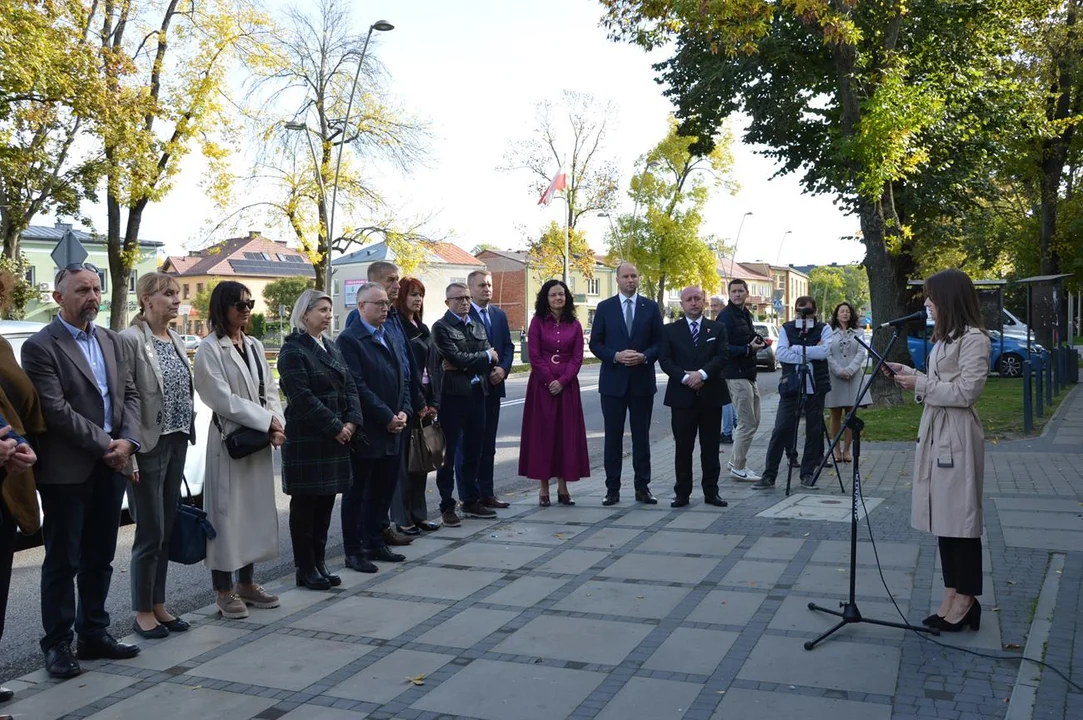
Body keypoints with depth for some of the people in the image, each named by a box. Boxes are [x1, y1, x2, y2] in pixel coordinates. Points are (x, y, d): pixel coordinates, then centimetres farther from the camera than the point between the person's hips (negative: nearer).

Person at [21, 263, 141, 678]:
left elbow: (129, 395, 10)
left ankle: (94, 635, 26)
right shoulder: (40, 347, -9)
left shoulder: (110, 340, 12)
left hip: (110, 467, 6)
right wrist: (106, 446, -14)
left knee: (100, 559, 14)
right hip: (67, 470, -6)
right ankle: (58, 645, 17)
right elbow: (56, 410, -16)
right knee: (62, 562, 5)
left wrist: (127, 441, -6)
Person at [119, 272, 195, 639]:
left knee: (167, 531, 12)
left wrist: (186, 437, 11)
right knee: (151, 533, 0)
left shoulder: (176, 341, 12)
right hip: (149, 447, -7)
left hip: (177, 445, 7)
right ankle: (142, 613, 14)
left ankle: (158, 606, 23)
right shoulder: (131, 340, -11)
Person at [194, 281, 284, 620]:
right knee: (228, 512, -1)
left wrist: (277, 425, -8)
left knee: (256, 509, 12)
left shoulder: (254, 346, 12)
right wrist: (267, 421, -15)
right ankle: (224, 590, 10)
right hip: (229, 440, -7)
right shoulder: (209, 349, -8)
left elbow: (270, 390, 10)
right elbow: (223, 399, -15)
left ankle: (247, 583, 25)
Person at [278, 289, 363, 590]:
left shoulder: (331, 347, 15)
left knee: (326, 501, 10)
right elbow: (303, 397, -18)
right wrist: (335, 427, -16)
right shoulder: (293, 350, -10)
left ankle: (319, 562, 20)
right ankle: (305, 568, 11)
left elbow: (349, 387, 11)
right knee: (305, 503, 2)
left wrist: (352, 421, -4)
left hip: (336, 438, 7)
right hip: (306, 439, -7)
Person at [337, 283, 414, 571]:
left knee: (383, 491, 14)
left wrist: (404, 412, -1)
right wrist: (387, 417, -16)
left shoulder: (389, 336, 16)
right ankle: (354, 552, 12)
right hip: (366, 431, -7)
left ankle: (375, 543, 27)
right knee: (357, 493, 4)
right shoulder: (350, 339, -9)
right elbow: (358, 386, -16)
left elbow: (404, 377, 14)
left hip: (393, 430, 7)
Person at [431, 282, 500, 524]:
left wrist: (467, 365, -10)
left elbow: (491, 358, 5)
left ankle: (471, 501, 24)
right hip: (453, 395, -6)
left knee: (473, 452, 13)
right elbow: (457, 358, -17)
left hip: (476, 393, 7)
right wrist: (485, 356, -3)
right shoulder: (441, 327, -5)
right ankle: (447, 506, 7)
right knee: (448, 454, 0)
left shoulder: (478, 326, 16)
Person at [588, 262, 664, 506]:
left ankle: (642, 487, 13)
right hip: (613, 380, -1)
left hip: (643, 380, 1)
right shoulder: (605, 308, 3)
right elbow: (595, 343, 1)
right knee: (613, 436, 4)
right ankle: (612, 488, 10)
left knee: (641, 436, 6)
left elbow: (660, 342, 5)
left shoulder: (651, 307, 6)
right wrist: (616, 356, -14)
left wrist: (644, 356, -13)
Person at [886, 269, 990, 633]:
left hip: (957, 436, -9)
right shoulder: (945, 339, 17)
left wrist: (920, 384, -13)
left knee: (959, 518, -1)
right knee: (942, 518, 10)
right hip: (935, 433, 9)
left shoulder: (973, 339, -11)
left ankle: (965, 598, 9)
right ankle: (952, 595, 16)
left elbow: (965, 392, -16)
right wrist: (906, 372, 11)